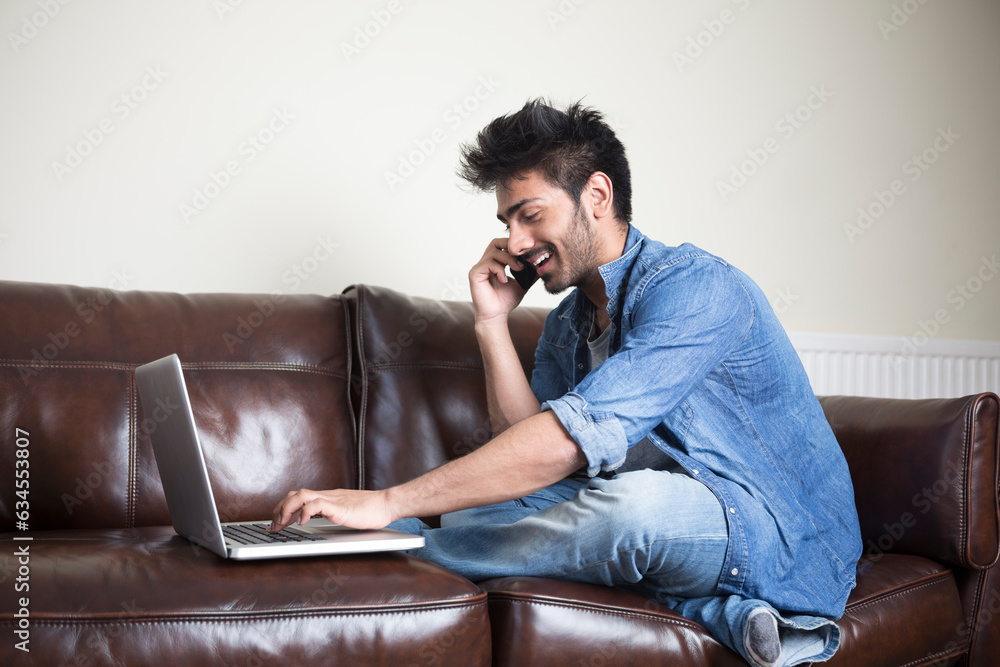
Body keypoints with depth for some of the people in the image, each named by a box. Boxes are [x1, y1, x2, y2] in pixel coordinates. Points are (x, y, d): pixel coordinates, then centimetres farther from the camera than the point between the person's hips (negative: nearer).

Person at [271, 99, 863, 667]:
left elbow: (572, 439, -33)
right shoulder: (566, 325, 10)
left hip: (788, 540, -7)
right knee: (476, 503, -4)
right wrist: (492, 323, -6)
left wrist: (386, 505, -34)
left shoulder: (694, 288, -21)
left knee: (637, 500, -38)